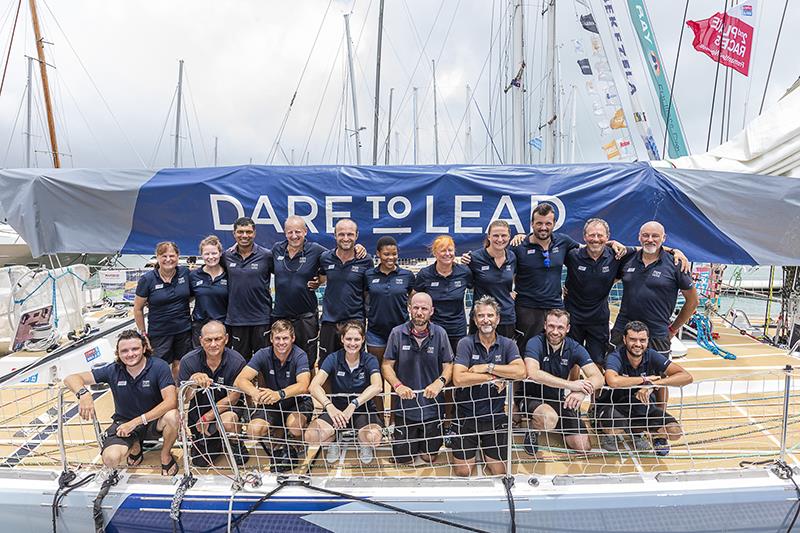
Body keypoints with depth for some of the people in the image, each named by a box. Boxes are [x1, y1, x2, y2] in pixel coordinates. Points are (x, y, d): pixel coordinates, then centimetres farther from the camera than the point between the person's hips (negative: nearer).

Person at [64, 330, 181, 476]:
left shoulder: (159, 366, -19)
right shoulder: (113, 370, -10)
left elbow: (171, 401, -28)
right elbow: (71, 378, -9)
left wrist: (136, 421, -30)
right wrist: (83, 393, -33)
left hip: (153, 420, -2)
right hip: (124, 422, 2)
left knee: (173, 416, -35)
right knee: (111, 459, -26)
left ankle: (166, 455, -3)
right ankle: (134, 446, 12)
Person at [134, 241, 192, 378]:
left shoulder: (185, 273, -2)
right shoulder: (147, 279, -9)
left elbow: (192, 294, 16)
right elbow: (138, 309, -2)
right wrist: (143, 333, -1)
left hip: (184, 330, 2)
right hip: (159, 333, -2)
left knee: (180, 365, 13)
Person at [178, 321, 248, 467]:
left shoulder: (237, 361, -21)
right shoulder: (188, 361, -17)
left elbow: (234, 397, -14)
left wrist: (207, 417, -17)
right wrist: (192, 380, -40)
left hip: (226, 407, -2)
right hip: (197, 409, 2)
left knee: (227, 422, -35)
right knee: (200, 462, -1)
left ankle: (237, 446, -1)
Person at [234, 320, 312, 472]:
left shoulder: (300, 356, -20)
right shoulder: (263, 355, -12)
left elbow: (303, 385, -35)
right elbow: (241, 379, -23)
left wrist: (280, 394, -55)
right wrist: (255, 392, -46)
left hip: (298, 402, -3)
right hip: (271, 405, 3)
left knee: (294, 424, -35)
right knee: (254, 429, -24)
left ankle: (294, 450, 2)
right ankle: (275, 449, 11)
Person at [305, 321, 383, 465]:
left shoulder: (369, 360, -10)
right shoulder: (333, 359, -8)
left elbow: (377, 386, -29)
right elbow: (314, 385, -22)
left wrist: (353, 404, -42)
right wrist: (329, 406, -41)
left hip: (363, 409, -1)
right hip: (337, 409, 1)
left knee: (373, 437, -32)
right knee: (311, 436, -25)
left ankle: (364, 445, 7)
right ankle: (334, 442, 11)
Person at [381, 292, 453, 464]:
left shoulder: (440, 334, -6)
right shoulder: (397, 333, -8)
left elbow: (449, 365, -3)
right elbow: (387, 365, -5)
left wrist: (440, 382, -22)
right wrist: (398, 385, -22)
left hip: (432, 406, 1)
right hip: (404, 406, 0)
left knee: (429, 457, 16)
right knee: (402, 459, 13)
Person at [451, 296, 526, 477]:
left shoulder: (508, 344, -2)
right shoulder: (465, 343, -9)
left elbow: (521, 372, -20)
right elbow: (458, 379, -22)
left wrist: (487, 367, -21)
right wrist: (492, 378, -19)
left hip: (495, 417, 2)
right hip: (467, 416, -1)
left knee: (499, 472, 9)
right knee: (462, 472, 5)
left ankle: (485, 450, 38)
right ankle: (472, 448, 35)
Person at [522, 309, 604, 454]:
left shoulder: (574, 348, -7)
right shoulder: (535, 343, -19)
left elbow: (598, 378, -15)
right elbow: (533, 373, -36)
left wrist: (582, 392, -38)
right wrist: (571, 384, -39)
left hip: (560, 400, 5)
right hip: (534, 398, -4)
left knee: (584, 447, -3)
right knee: (550, 418, -37)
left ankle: (558, 427, 28)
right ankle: (533, 431, -1)